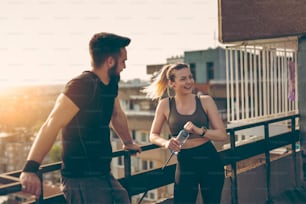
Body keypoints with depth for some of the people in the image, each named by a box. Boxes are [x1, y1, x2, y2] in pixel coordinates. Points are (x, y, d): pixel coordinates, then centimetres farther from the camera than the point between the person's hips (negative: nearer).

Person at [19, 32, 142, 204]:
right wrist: (30, 168, -30)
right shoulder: (82, 85, -19)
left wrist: (128, 143, 37)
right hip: (81, 180, -8)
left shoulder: (111, 83, 8)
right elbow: (51, 126, -25)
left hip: (104, 175, 9)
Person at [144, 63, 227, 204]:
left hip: (210, 160, 1)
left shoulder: (205, 101, -3)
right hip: (185, 162, -1)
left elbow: (222, 134, -5)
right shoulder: (165, 105, -3)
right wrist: (166, 142, -16)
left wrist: (199, 130, -22)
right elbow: (153, 135, 4)